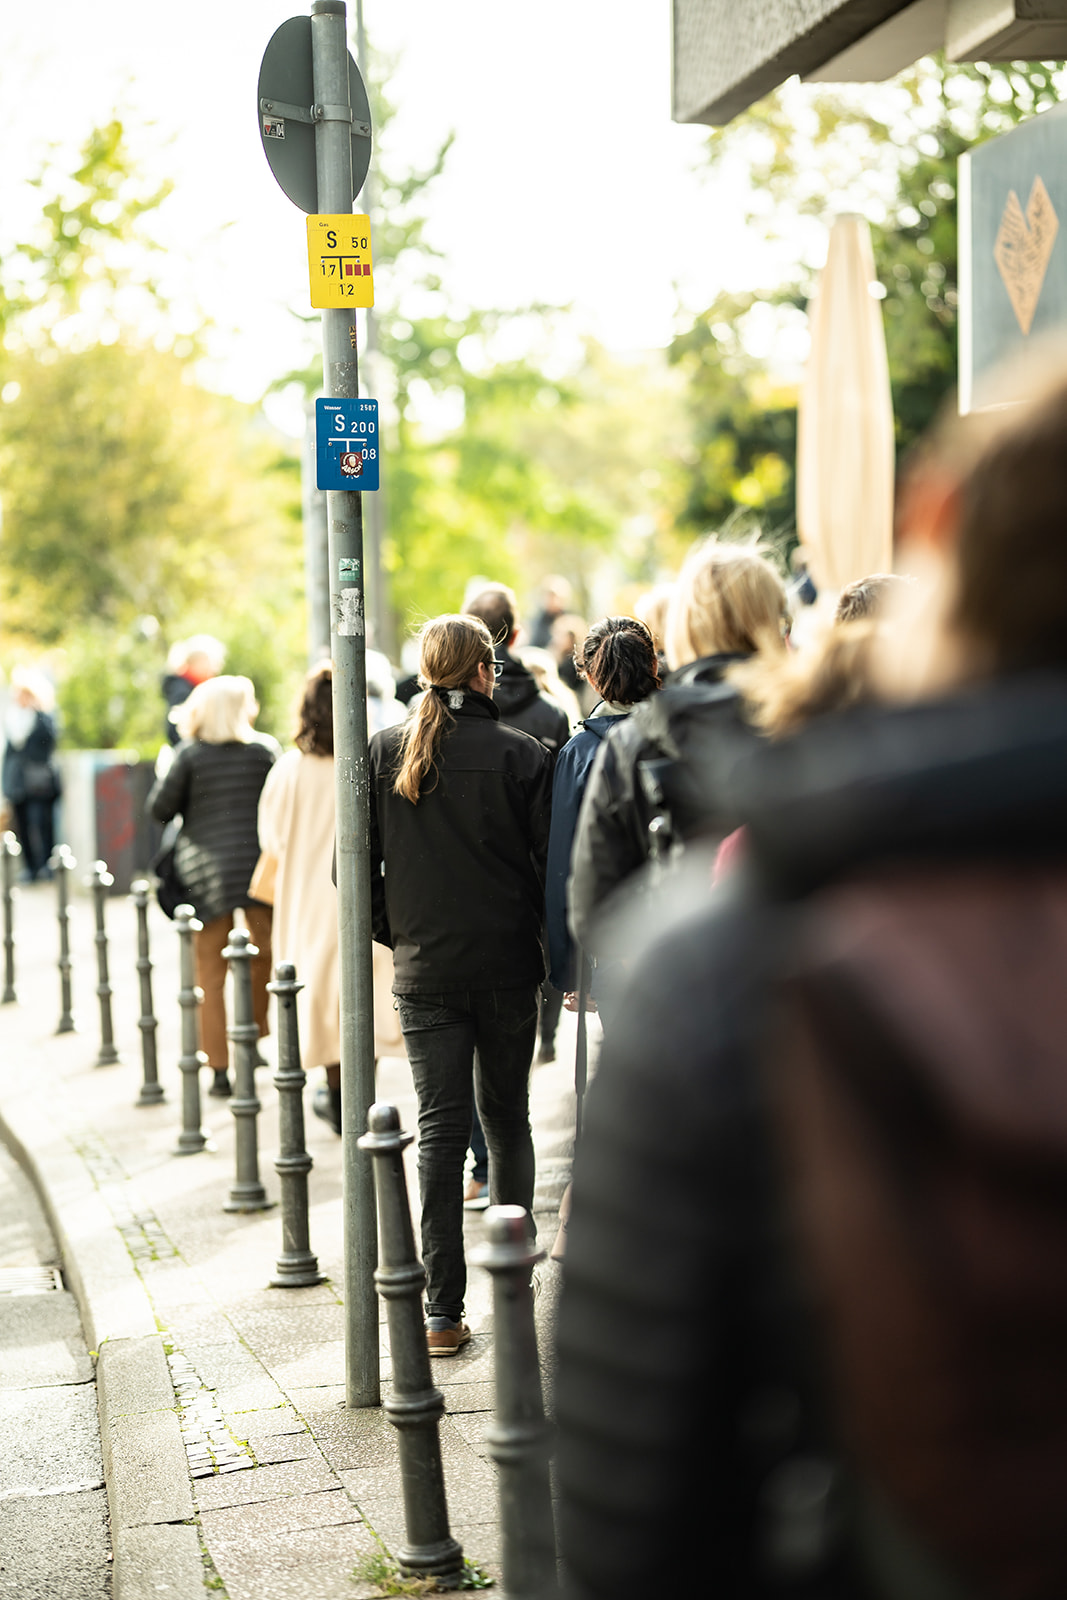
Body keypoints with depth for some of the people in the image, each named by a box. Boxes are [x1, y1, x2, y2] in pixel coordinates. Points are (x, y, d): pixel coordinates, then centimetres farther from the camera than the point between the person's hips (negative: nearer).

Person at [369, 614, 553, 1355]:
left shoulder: (383, 754, 0)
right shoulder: (522, 754, -8)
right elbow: (549, 862, -7)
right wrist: (545, 942, 9)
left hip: (424, 969, 1)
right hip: (508, 965, -1)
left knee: (441, 1128, 2)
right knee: (507, 1117, 16)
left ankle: (444, 1311, -2)